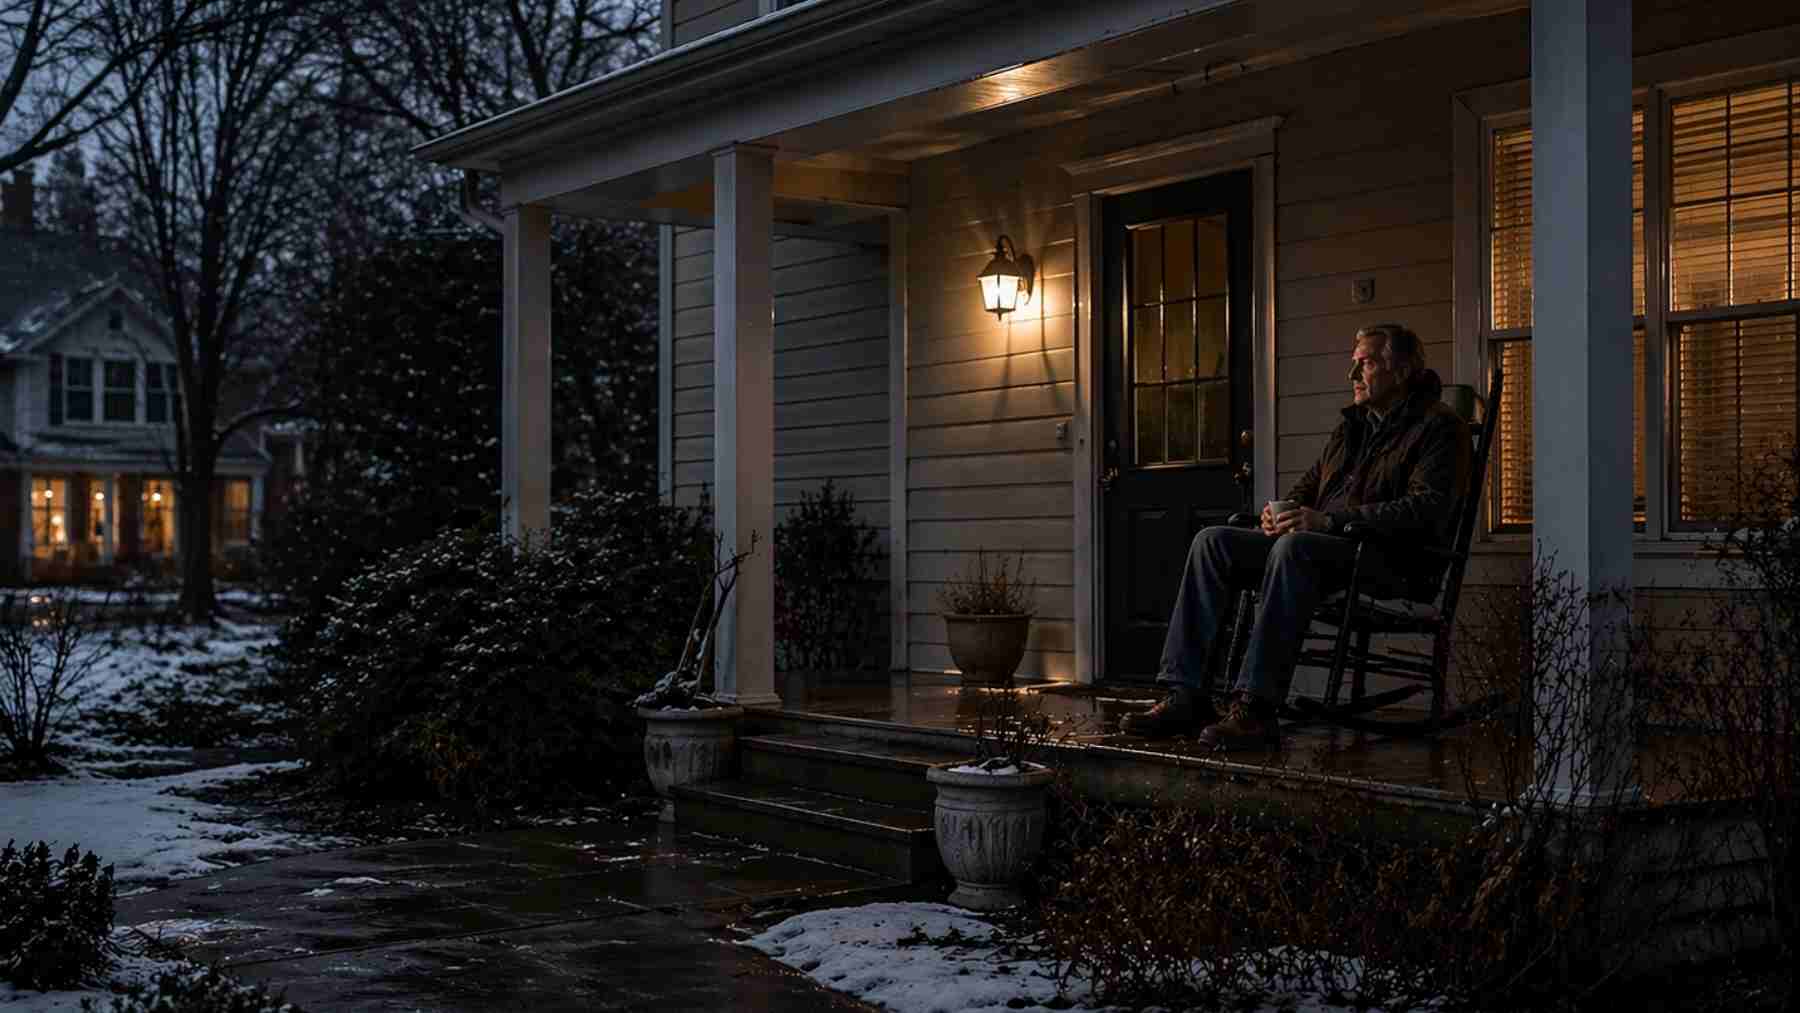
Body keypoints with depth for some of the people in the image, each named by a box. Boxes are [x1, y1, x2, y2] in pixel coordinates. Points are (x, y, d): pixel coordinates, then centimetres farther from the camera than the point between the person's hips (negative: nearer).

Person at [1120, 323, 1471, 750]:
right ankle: (1186, 695, -20)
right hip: (1324, 545, 8)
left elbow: (1428, 509, -15)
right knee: (1212, 541, -10)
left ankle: (1256, 708, -42)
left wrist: (1329, 519, -22)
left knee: (1294, 547, -38)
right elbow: (1308, 487, 31)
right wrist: (1282, 511, 4)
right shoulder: (1351, 426, 27)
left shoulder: (1440, 426, 1)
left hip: (1394, 559, -8)